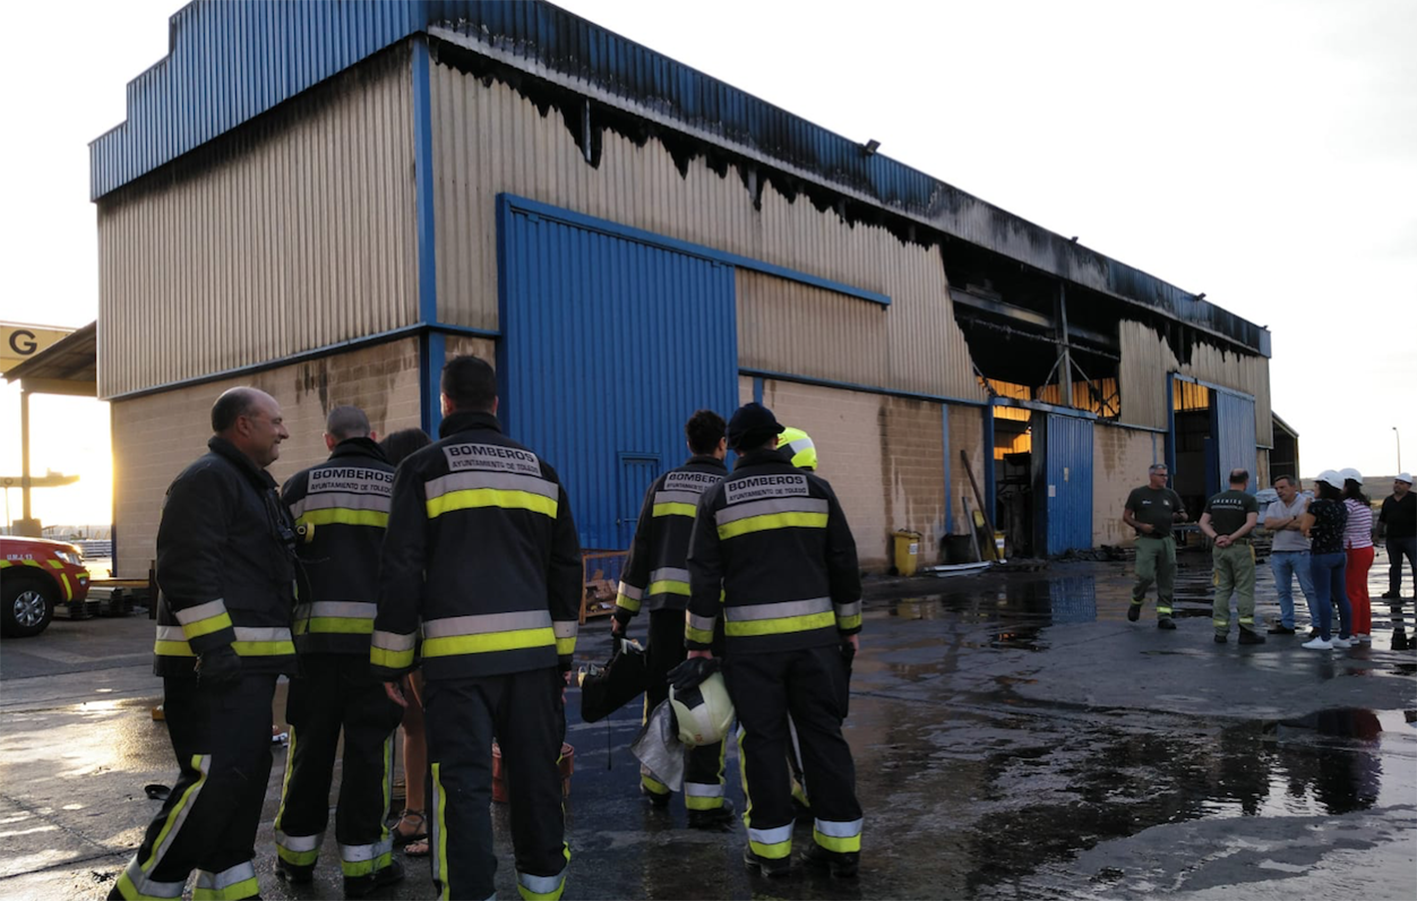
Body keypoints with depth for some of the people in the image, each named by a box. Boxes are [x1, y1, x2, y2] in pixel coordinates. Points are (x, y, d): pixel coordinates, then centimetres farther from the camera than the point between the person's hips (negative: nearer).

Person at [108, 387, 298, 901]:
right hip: (215, 663, -10)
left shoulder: (256, 487, 22)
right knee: (216, 780, -13)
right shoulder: (208, 479, -11)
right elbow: (186, 569, -21)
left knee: (244, 778, 12)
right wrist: (214, 645, -25)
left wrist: (286, 649, 24)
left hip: (249, 664, 11)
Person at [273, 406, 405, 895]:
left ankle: (297, 852, 24)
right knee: (368, 746, 4)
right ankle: (361, 861, 10)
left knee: (311, 744, 12)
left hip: (316, 633, 1)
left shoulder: (301, 484, 6)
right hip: (378, 633, -1)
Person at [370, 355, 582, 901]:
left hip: (458, 653, -4)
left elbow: (401, 570, -4)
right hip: (533, 651, 4)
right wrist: (563, 653, 20)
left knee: (464, 783, 0)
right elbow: (566, 569, 14)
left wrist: (392, 660, 3)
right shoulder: (539, 471, 13)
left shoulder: (425, 468, 0)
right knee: (535, 773, 15)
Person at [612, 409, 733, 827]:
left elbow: (641, 550, 7)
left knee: (660, 693, 14)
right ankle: (704, 801, 4)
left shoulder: (663, 485, 9)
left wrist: (624, 609, 12)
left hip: (666, 603, 3)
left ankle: (656, 783, 27)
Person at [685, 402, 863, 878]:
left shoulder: (717, 498, 0)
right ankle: (840, 843, 13)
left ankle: (771, 847, 13)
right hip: (815, 631, 1)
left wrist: (699, 643, 4)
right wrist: (851, 626, 13)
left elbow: (704, 576, -2)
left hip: (750, 639, -1)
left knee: (763, 738, 7)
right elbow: (844, 563, 4)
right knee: (823, 734, 9)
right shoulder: (815, 488, 3)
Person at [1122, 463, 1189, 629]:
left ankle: (1164, 615, 8)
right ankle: (1136, 601, 13)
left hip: (1166, 540, 4)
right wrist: (1140, 526, -12)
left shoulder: (1170, 494, 12)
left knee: (1167, 580, 1)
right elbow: (1126, 516, 5)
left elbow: (1183, 515, 18)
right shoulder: (1138, 494, 3)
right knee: (1146, 575, -15)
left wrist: (1179, 517, -6)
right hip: (1146, 541, -4)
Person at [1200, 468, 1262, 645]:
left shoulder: (1214, 499, 11)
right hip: (1240, 548, -5)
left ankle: (1221, 632, 9)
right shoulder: (1248, 499, -4)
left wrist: (1216, 537, -8)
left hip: (1219, 549, 5)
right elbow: (1251, 523, -18)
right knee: (1244, 590, 1)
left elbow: (1203, 522, 3)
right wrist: (1232, 537, -16)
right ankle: (1246, 630, 0)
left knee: (1222, 590, 9)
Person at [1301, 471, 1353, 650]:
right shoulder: (1342, 507, 9)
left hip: (1321, 554, -8)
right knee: (1340, 596, 11)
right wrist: (1313, 532, 8)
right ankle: (1344, 637, 16)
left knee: (1322, 597, -4)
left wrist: (1305, 509, 6)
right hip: (1339, 553, 8)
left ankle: (1325, 638, -2)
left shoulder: (1317, 505, -15)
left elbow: (1304, 527, -8)